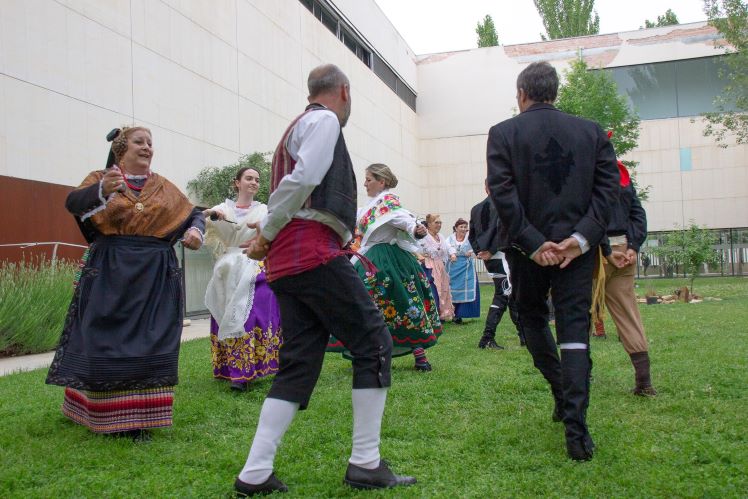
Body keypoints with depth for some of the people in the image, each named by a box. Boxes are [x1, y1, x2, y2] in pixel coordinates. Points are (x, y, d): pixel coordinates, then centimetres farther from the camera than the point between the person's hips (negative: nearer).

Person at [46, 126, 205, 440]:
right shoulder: (100, 179, 4)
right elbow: (73, 203, -15)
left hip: (156, 276, 2)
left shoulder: (163, 187, 14)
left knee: (149, 345, -1)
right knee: (106, 342, -1)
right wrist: (103, 191, -37)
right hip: (110, 273, -2)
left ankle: (137, 419, 8)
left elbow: (194, 215, 16)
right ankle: (105, 417, 15)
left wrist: (195, 230, -9)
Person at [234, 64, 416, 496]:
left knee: (300, 364, 7)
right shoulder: (325, 121, -2)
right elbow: (302, 179, -15)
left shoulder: (297, 127, 27)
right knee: (374, 345, -1)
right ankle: (366, 463, 2)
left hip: (286, 263, 9)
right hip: (316, 253, -9)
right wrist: (266, 236, -8)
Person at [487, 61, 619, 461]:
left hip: (527, 247, -1)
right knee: (575, 328, 1)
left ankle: (563, 394, 21)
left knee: (532, 317, 22)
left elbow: (502, 192, -12)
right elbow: (607, 186, -3)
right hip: (577, 246, 1)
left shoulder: (503, 133, -2)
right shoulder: (591, 132, 6)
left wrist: (533, 243, -11)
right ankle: (576, 430, -5)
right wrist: (581, 237, -9)